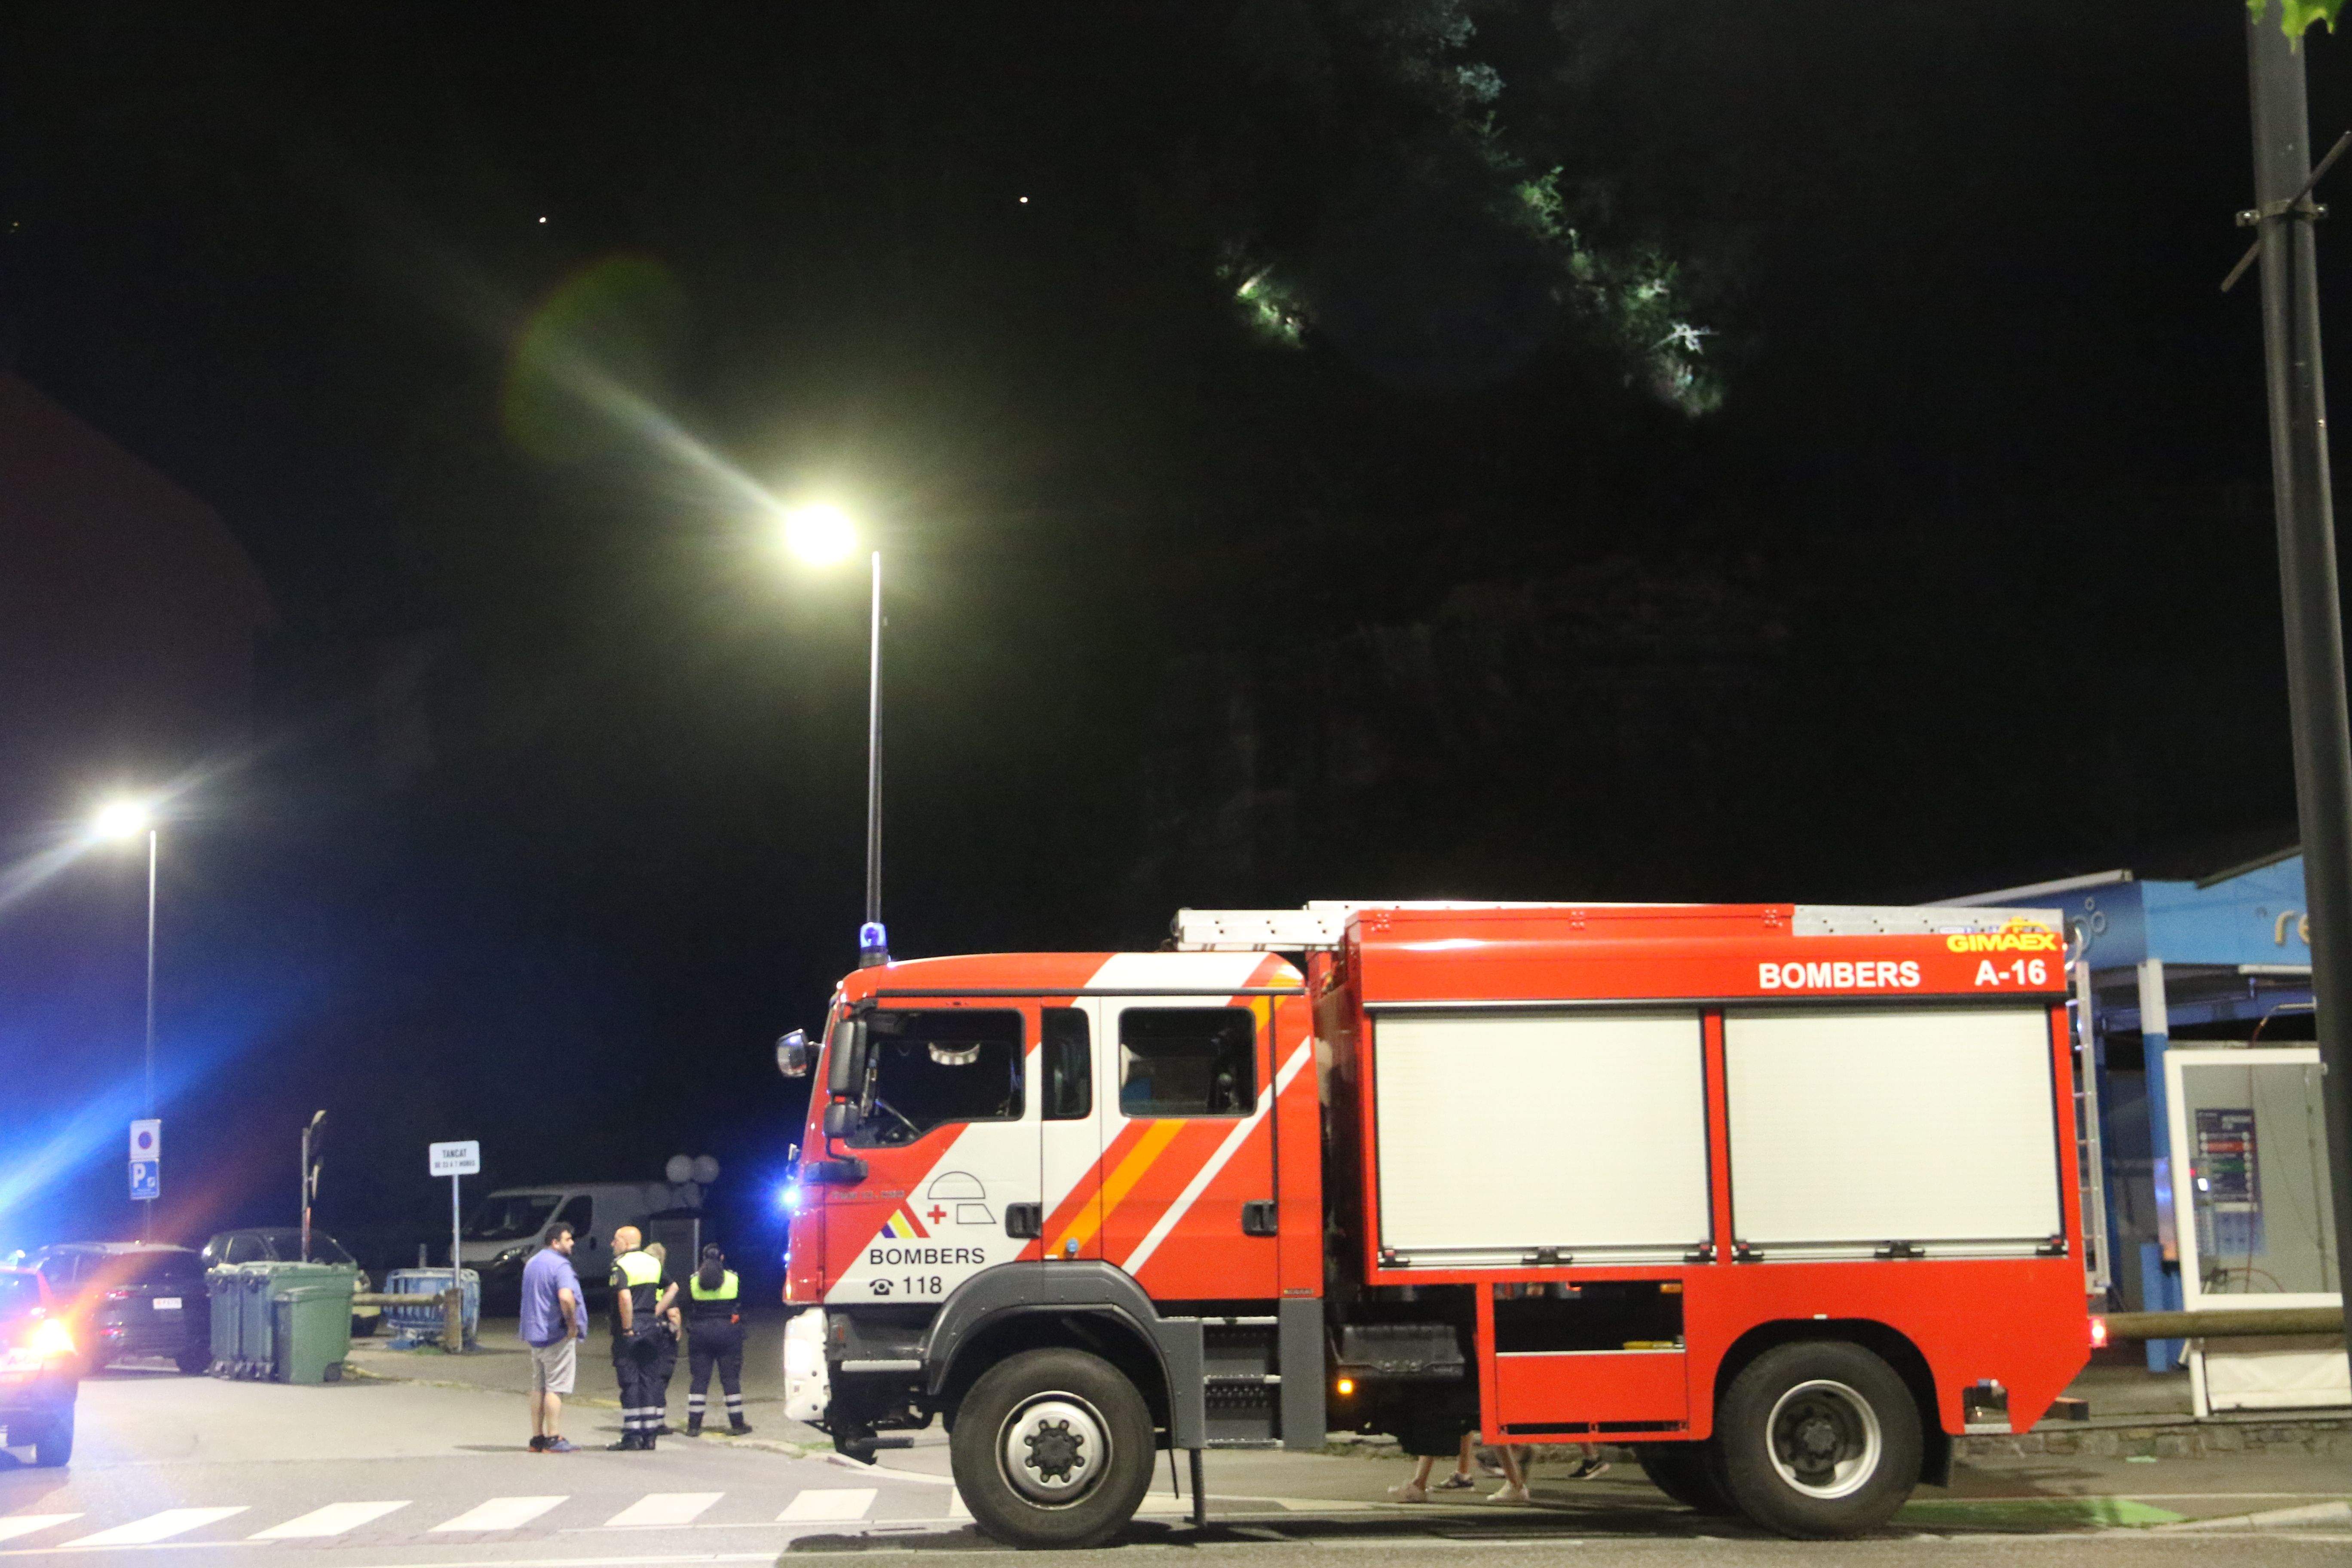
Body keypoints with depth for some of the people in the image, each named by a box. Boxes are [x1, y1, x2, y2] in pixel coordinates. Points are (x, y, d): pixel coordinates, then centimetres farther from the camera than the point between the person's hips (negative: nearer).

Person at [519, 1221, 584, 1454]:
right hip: (557, 1335, -9)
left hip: (535, 1334, 9)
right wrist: (572, 1323, -19)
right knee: (555, 1388, -6)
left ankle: (537, 1438, 16)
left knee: (538, 1388, 12)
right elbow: (566, 1297, -32)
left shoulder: (532, 1263, 15)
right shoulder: (560, 1266, -16)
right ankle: (554, 1440, -5)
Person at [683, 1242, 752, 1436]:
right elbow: (740, 1308, 6)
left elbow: (689, 1310, 6)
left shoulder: (693, 1280, 2)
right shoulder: (734, 1278, 0)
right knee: (731, 1379, 3)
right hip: (728, 1333, -1)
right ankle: (737, 1424, 5)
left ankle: (694, 1425, 1)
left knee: (699, 1379, 4)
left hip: (700, 1333, 1)